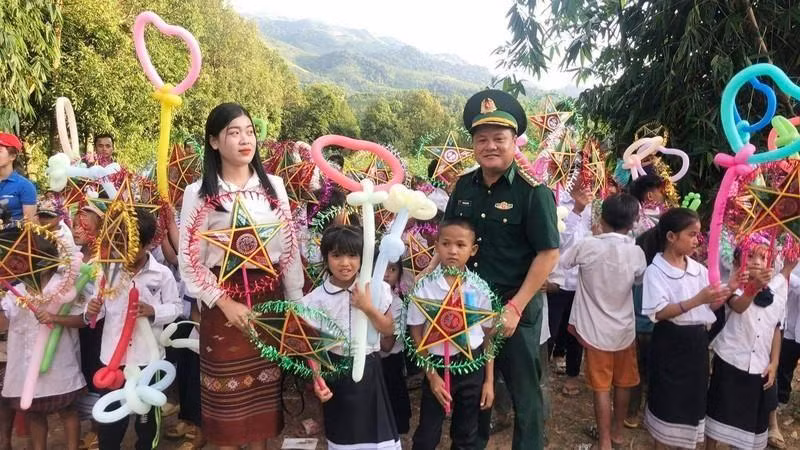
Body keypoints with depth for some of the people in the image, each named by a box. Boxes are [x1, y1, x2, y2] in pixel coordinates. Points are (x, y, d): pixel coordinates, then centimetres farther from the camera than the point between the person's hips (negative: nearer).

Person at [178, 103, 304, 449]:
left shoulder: (273, 186, 4)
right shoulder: (199, 193, -5)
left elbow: (290, 249, 6)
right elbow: (188, 260, -6)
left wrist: (296, 303, 4)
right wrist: (225, 303, -14)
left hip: (269, 296, 3)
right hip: (223, 300, -3)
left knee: (266, 387, 13)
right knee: (228, 392, 7)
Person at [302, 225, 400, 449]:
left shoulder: (377, 288, -8)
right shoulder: (317, 298, -10)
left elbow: (388, 330, -4)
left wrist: (368, 307, -19)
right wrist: (317, 379, -17)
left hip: (369, 368, 1)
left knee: (377, 424, 7)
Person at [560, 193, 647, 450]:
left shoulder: (588, 246, -18)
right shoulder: (636, 252, -9)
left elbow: (560, 263, -4)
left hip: (596, 330, -2)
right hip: (625, 329, 3)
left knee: (601, 387, 8)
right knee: (623, 384, 19)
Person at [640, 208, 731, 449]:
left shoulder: (698, 269, 4)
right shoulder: (656, 271, -13)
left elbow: (710, 306, 6)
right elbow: (659, 313, -21)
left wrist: (723, 295, -14)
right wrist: (697, 300, -29)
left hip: (697, 341, 6)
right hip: (670, 342, -5)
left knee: (694, 396, 16)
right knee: (667, 398, 7)